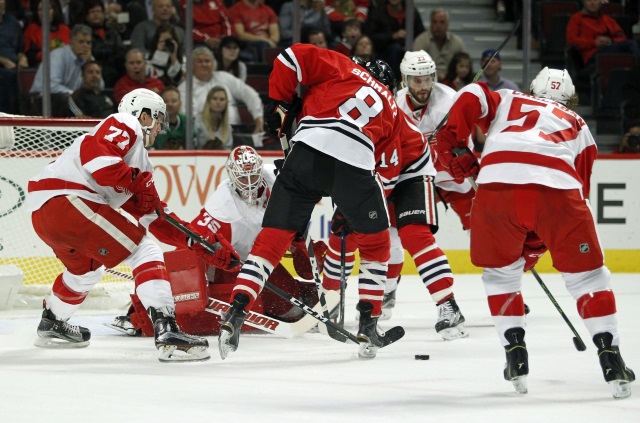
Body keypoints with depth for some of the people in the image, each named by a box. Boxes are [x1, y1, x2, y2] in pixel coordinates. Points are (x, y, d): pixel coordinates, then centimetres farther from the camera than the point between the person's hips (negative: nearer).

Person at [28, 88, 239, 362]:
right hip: (65, 198, -10)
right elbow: (94, 154, -19)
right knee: (144, 252, -8)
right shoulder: (126, 126, 2)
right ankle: (166, 332, -19)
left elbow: (156, 217, 27)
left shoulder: (139, 161, 28)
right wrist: (137, 180, -15)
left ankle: (51, 326, 54)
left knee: (86, 268, 36)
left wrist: (202, 241, 23)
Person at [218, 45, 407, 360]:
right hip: (355, 165, 1)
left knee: (272, 238, 6)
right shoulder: (391, 109, 30)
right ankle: (368, 325, 18)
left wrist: (279, 104, 17)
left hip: (308, 150, 0)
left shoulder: (341, 66, 24)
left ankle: (236, 313, -5)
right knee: (375, 243, 24)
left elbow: (293, 57, 9)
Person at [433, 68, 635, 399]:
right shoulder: (577, 125, 36)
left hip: (497, 182, 0)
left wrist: (451, 139, 14)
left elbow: (473, 96, 13)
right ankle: (610, 356, 6)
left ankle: (515, 354, 17)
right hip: (557, 187, 0)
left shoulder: (506, 101, 35)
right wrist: (536, 240, 37)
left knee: (500, 270, 24)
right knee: (586, 273, 15)